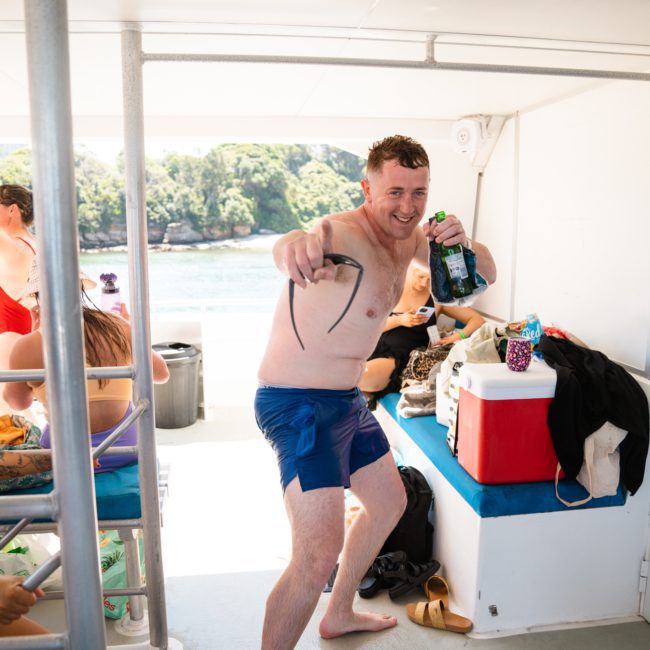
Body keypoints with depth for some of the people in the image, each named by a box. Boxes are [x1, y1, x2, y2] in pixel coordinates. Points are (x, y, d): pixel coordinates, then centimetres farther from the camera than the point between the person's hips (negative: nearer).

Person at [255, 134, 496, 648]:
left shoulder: (408, 237, 3)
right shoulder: (346, 235, -25)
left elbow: (485, 275, 8)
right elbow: (289, 251, -48)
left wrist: (462, 243, -15)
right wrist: (296, 245, -73)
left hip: (348, 401, 9)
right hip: (300, 406, -9)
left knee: (389, 503, 24)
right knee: (319, 556, -19)